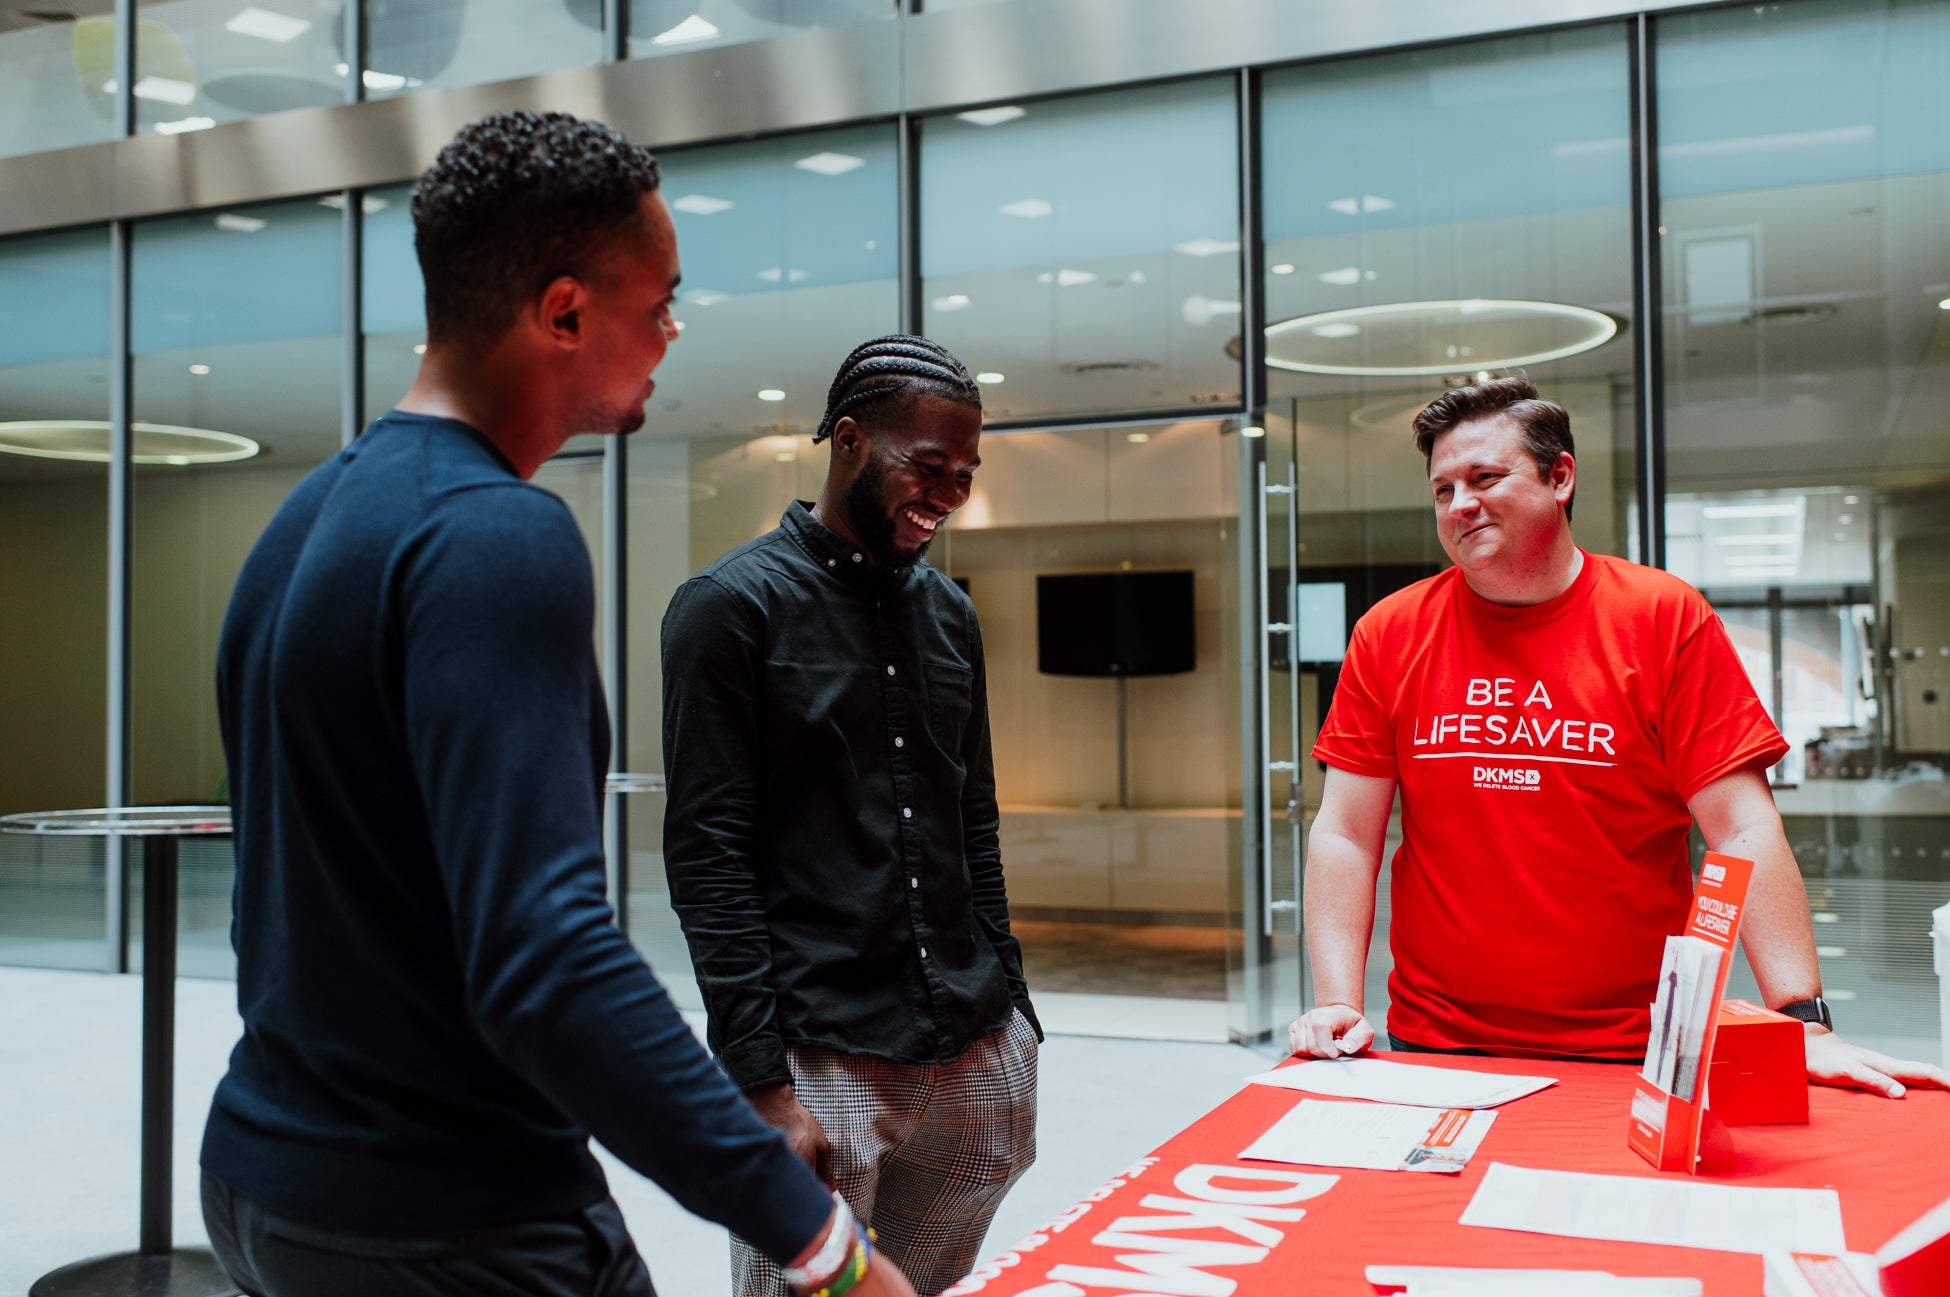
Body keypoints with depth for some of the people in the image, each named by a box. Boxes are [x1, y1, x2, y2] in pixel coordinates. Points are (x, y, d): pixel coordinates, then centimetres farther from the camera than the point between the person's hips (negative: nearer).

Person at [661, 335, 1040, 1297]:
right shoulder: (731, 605, -5)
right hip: (819, 1060, -6)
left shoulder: (948, 612, 14)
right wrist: (764, 1082, -15)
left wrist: (1008, 1005, 13)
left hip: (975, 1052, 6)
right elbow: (706, 858, -10)